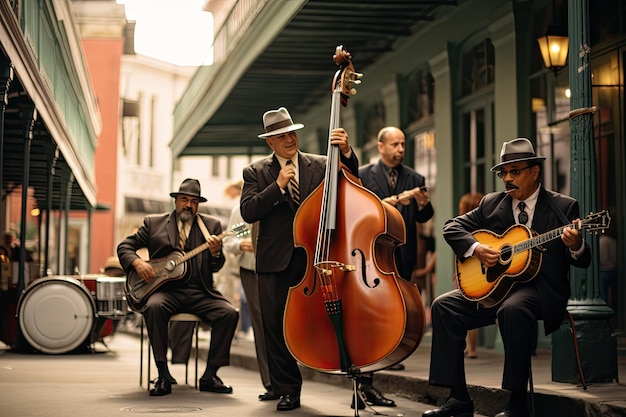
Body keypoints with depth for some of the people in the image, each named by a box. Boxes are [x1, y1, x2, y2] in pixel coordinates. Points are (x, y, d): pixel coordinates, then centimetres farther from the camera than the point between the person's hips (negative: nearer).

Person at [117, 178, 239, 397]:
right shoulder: (153, 223, 10)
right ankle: (163, 375, -26)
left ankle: (210, 375, -11)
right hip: (166, 290, -2)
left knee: (229, 313, -23)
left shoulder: (211, 225, 12)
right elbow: (124, 246, 9)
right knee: (154, 307, -35)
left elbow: (216, 267, 7)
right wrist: (137, 262, -11)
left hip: (200, 293, 2)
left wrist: (215, 253, -16)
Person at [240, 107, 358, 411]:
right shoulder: (256, 172, 9)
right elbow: (248, 212, -2)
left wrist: (346, 152, -18)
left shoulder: (320, 165, 10)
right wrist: (278, 186, -12)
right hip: (276, 260, 1)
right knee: (275, 323, 1)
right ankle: (287, 389, 12)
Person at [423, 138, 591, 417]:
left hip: (540, 288, -5)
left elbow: (582, 261, -1)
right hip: (493, 286, 5)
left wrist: (576, 246, -26)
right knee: (444, 306, -15)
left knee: (512, 309, -38)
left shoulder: (563, 207, 1)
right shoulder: (491, 204, 11)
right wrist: (475, 248, -8)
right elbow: (452, 227, 11)